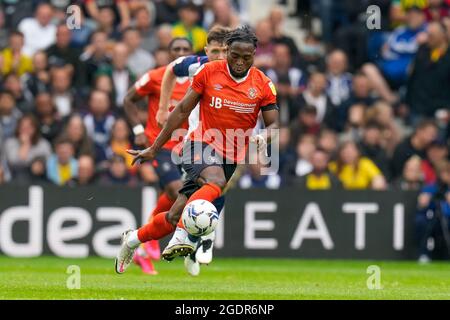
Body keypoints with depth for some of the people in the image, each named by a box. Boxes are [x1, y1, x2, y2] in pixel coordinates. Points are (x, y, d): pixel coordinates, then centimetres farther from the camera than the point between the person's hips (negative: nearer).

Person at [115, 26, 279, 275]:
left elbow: (273, 125, 5)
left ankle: (133, 239, 17)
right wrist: (154, 149, 6)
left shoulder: (264, 86, 0)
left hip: (231, 157, 2)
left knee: (177, 216, -3)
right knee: (216, 182, -37)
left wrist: (265, 136, -21)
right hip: (202, 144, -2)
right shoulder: (208, 72, -2)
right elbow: (183, 110, 4)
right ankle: (184, 237, -44)